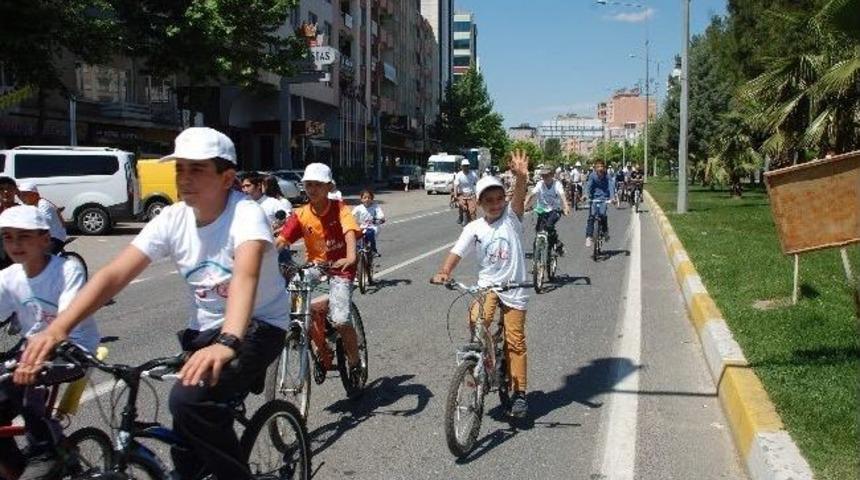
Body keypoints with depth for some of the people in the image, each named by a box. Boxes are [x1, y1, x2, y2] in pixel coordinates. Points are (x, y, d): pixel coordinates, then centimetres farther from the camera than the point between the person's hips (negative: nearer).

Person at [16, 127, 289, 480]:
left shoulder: (246, 214, -23)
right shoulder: (172, 220, -7)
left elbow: (245, 276, -42)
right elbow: (114, 274, -15)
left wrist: (227, 343, -59)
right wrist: (56, 329, -29)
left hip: (258, 326, -5)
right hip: (203, 330, 6)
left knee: (190, 399, -29)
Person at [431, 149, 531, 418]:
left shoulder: (512, 217, -7)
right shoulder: (474, 229, -3)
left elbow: (519, 196, -25)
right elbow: (457, 252, -11)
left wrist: (521, 177, -46)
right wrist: (444, 272, -31)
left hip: (513, 287, -1)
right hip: (486, 284, 1)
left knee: (515, 340, 3)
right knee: (476, 323, -25)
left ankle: (519, 392, 16)